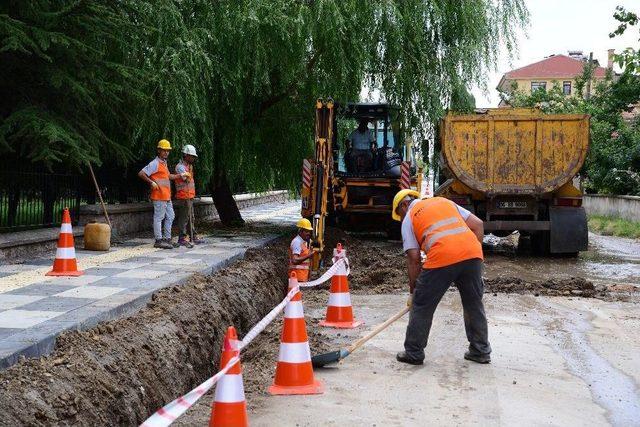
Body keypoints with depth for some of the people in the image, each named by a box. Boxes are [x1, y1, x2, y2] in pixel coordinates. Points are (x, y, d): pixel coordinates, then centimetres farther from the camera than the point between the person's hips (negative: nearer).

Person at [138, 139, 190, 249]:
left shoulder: (164, 163, 17)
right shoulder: (155, 163, -11)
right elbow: (141, 174, -16)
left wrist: (180, 175, 28)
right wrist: (152, 182, -19)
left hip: (167, 196, 10)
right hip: (159, 196, -10)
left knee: (170, 216, 14)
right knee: (159, 217, -5)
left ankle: (167, 239, 21)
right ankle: (159, 240, -2)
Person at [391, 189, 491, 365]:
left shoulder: (409, 218, 17)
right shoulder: (445, 201, 30)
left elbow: (413, 258, 9)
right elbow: (477, 224, 22)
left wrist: (413, 291, 16)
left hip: (442, 258, -5)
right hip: (472, 254, 5)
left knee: (421, 305, 10)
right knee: (474, 304, 19)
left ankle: (414, 353, 17)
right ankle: (481, 351, 27)